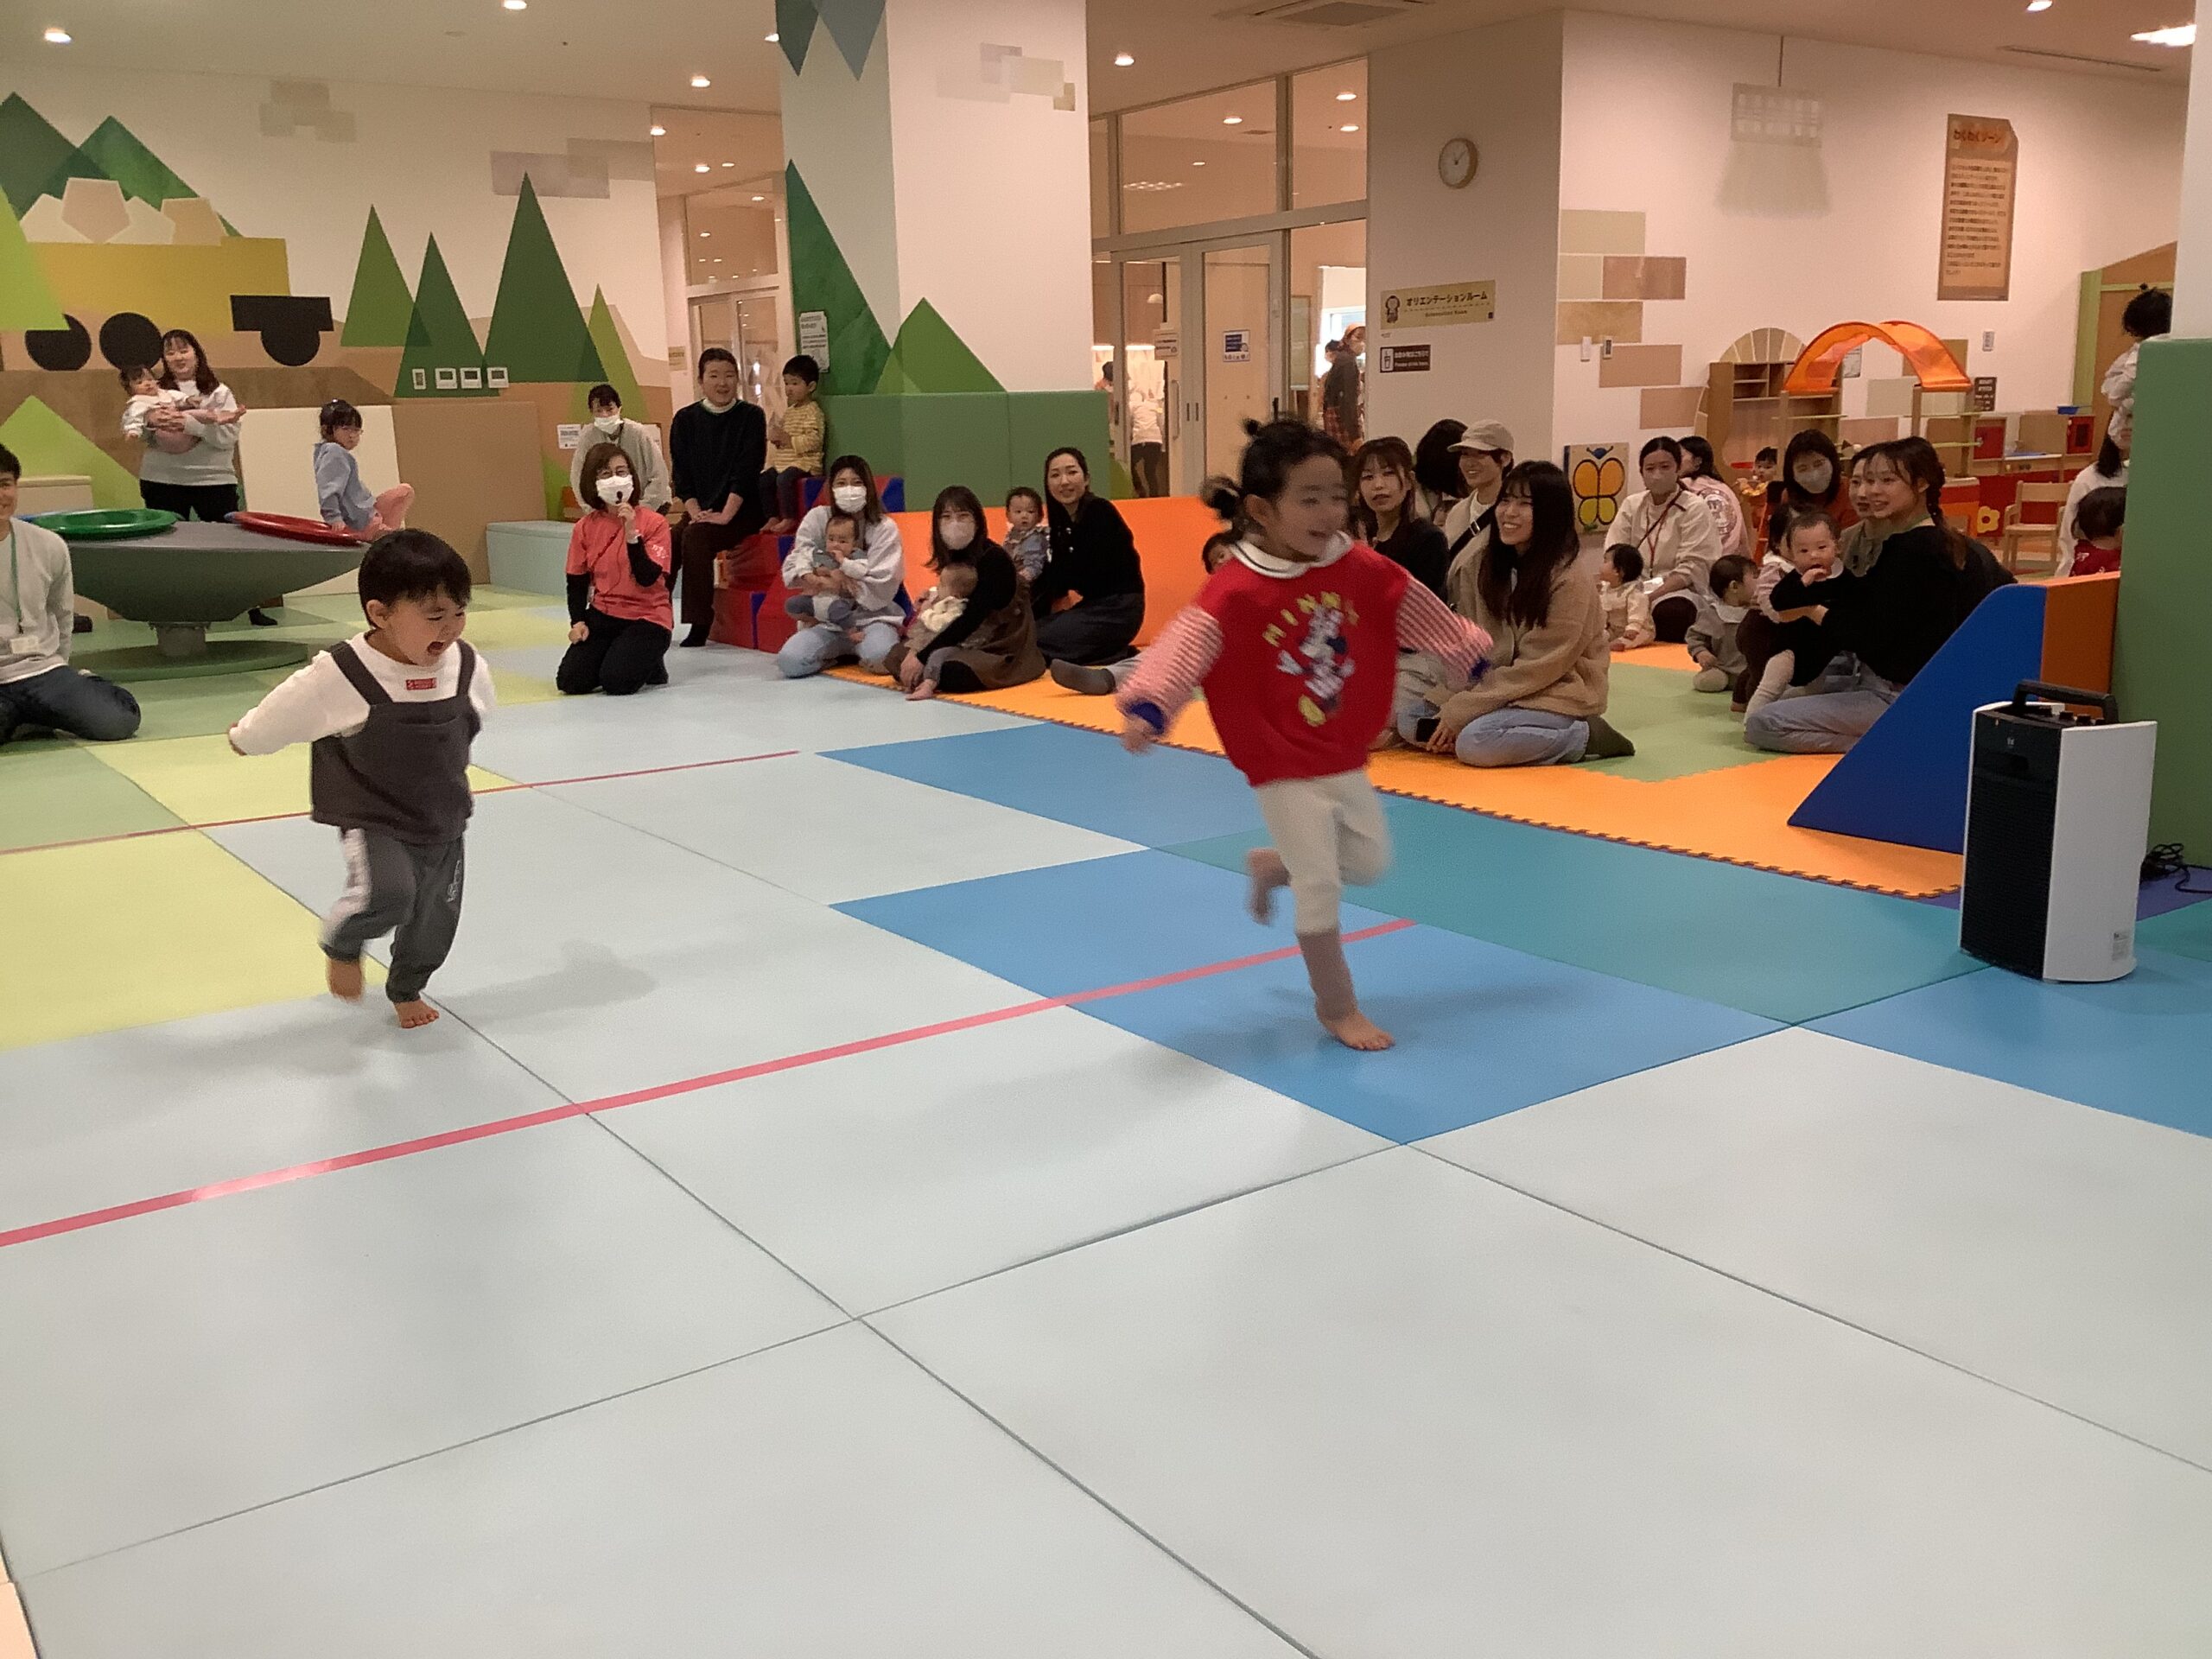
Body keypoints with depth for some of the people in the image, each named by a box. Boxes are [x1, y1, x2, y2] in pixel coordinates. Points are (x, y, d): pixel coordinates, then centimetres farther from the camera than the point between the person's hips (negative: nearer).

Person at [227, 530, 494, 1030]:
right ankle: (341, 944, 8)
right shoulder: (339, 676, -25)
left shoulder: (466, 665, -9)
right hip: (371, 820, -5)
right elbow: (273, 720, -7)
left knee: (436, 918, 15)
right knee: (386, 893, -29)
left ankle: (407, 989, 48)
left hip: (444, 823, 5)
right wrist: (244, 738, 12)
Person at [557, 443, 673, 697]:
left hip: (647, 617, -4)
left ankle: (651, 664, 11)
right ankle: (612, 653, 19)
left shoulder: (653, 523, -9)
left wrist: (631, 533, -26)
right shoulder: (585, 527, 2)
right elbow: (576, 582, 8)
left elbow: (647, 579, -18)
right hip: (602, 615, 4)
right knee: (570, 682, -11)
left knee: (616, 682, -23)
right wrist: (578, 621, -6)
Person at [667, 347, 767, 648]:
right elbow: (681, 474, 4)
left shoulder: (751, 416, -2)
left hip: (741, 511, -4)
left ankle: (699, 624, -25)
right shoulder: (685, 419, 7)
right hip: (699, 511, 4)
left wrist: (725, 515, -19)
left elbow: (747, 471, -10)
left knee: (694, 538, -30)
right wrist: (696, 512, -12)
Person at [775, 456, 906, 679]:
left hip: (873, 616, -2)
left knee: (880, 658, -36)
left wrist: (840, 581, -17)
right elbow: (794, 564, -4)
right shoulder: (817, 519, 4)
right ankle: (840, 653, 6)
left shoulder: (885, 528, -3)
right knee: (789, 662, -24)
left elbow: (881, 589, -8)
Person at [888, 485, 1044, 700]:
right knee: (898, 657, -3)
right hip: (967, 640, 8)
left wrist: (922, 657, -27)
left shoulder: (993, 559, -19)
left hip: (1003, 648, -8)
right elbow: (949, 618, 8)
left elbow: (972, 619, -25)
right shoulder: (950, 558, 5)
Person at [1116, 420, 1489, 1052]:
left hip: (1347, 760, 6)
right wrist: (1146, 709, -46)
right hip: (1285, 771, -6)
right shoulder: (1235, 592, -22)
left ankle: (1274, 866, 44)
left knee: (1370, 862, 19)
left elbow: (1425, 617, 11)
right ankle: (1338, 1007, 17)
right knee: (1321, 888, -2)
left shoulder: (1364, 570, -5)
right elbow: (1183, 649, -31)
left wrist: (1473, 657, 23)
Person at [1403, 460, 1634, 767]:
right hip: (1498, 690, 7)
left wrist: (1459, 712, -20)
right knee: (1409, 718, -7)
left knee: (1476, 743, -31)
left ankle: (1586, 738, -11)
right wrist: (1452, 708, -14)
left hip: (1557, 697, -7)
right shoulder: (1486, 567, 4)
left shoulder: (1570, 580, -16)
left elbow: (1537, 668, -18)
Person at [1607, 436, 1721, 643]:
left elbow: (1692, 568, -10)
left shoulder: (1695, 508, -3)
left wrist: (1652, 595, -22)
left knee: (1670, 611, -39)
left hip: (1681, 591, -4)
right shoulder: (1631, 505, 11)